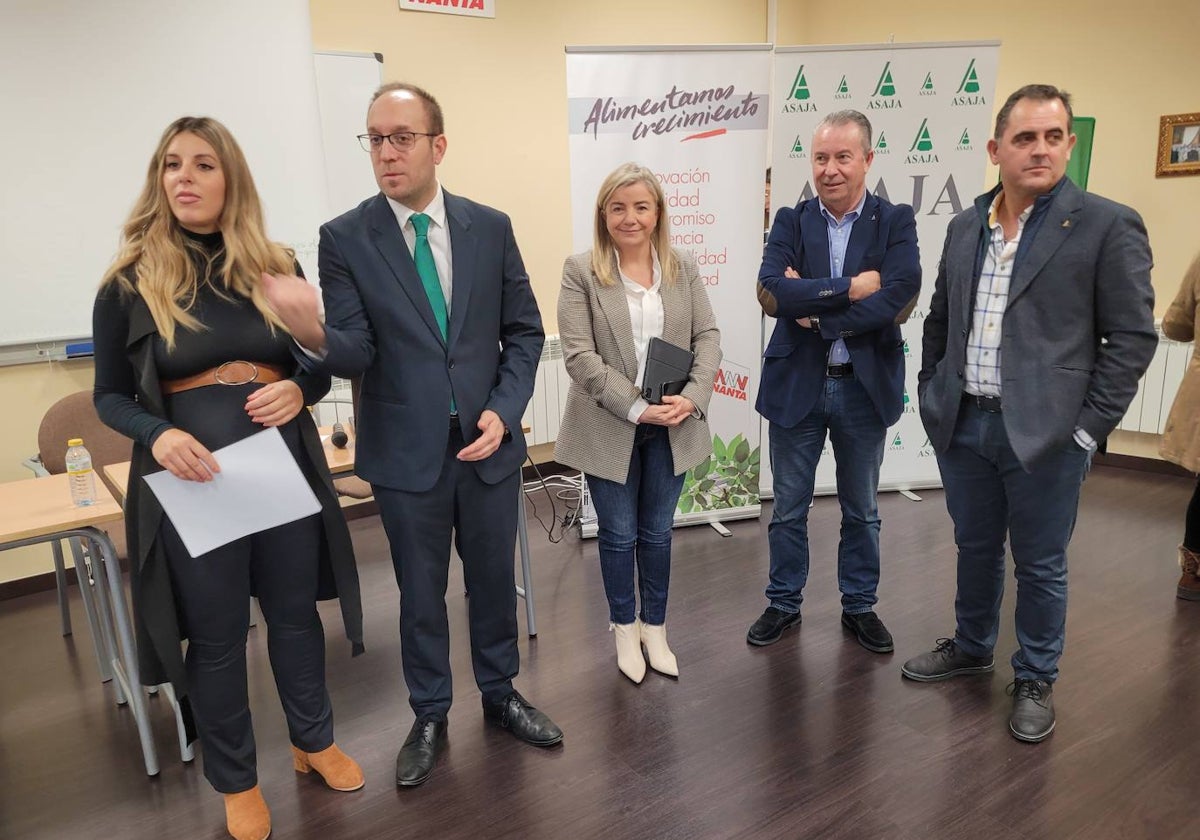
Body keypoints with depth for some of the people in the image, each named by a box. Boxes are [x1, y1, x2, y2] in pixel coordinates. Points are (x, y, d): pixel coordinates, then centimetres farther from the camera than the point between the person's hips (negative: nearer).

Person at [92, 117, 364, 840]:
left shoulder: (277, 267, 2)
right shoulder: (130, 282, -3)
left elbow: (321, 366, 8)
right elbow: (111, 395, 2)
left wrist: (299, 389, -15)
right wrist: (157, 435, -18)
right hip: (193, 481, -2)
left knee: (295, 611, 17)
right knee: (216, 634, 12)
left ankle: (315, 741, 41)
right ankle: (236, 779, 34)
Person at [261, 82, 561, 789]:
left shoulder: (491, 227, -1)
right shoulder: (345, 238, -6)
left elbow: (525, 332, 3)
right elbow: (356, 354, -12)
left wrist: (504, 411, -10)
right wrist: (315, 336, -35)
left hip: (489, 441, 2)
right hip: (407, 452, -1)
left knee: (495, 579, 17)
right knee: (420, 592, 15)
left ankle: (500, 693, 42)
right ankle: (430, 717, 37)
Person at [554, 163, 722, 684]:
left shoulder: (683, 268, 5)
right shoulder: (580, 271, -7)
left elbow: (708, 337, 2)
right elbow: (579, 355, -13)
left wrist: (693, 397, -15)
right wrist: (636, 407, -19)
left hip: (672, 426, 3)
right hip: (610, 428, -2)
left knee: (658, 533, 15)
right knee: (618, 535, 11)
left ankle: (655, 628, 34)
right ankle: (625, 627, 34)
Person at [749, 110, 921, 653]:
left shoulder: (896, 222, -3)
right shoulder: (791, 222, -1)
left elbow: (898, 297, -19)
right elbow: (772, 291, -19)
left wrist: (814, 309, -18)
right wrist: (850, 287, -22)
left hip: (865, 387, 0)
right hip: (796, 385, 1)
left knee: (861, 510, 16)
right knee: (789, 508, 13)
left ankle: (859, 606, 34)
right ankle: (784, 604, 31)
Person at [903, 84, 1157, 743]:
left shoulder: (1108, 226, -6)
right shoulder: (964, 227, 8)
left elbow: (1133, 336, -6)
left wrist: (1089, 426, -10)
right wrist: (931, 395, 9)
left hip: (1045, 434, -4)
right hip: (963, 425, 4)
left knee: (1040, 565, 10)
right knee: (975, 548, 20)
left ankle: (1035, 681, 30)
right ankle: (971, 648, 40)